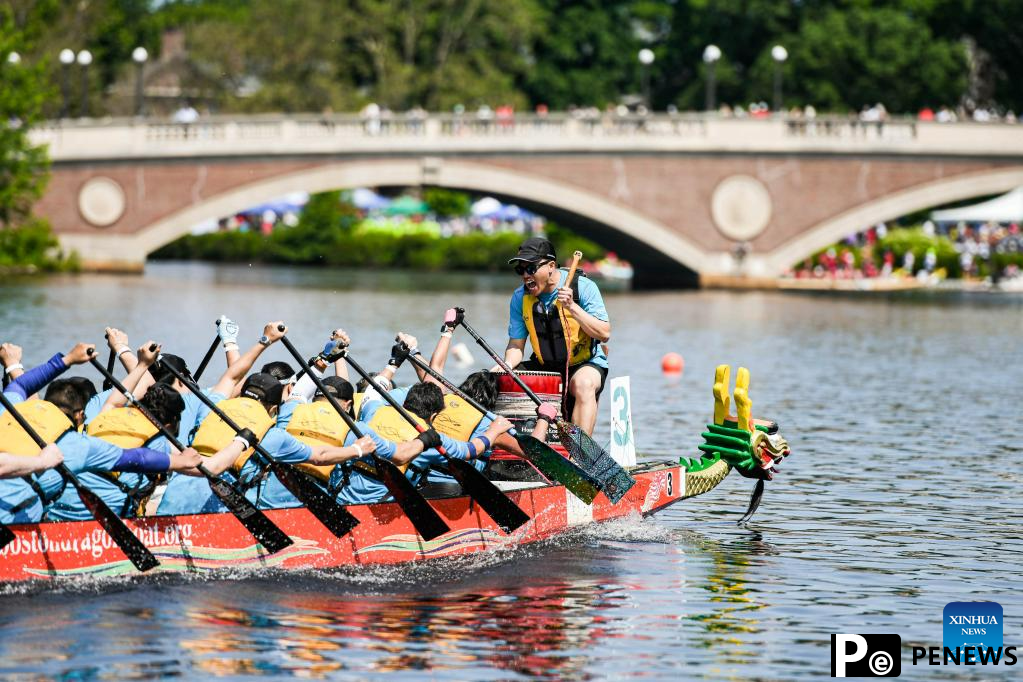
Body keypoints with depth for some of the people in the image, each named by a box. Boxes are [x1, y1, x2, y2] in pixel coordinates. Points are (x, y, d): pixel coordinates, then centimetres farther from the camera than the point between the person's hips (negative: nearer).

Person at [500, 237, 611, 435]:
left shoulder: (583, 287, -13)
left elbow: (604, 334, -19)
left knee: (584, 384, -37)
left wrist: (572, 307, -28)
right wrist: (507, 365, -18)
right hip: (544, 367, 5)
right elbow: (516, 344, 4)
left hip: (586, 363, -5)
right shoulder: (520, 298, -1)